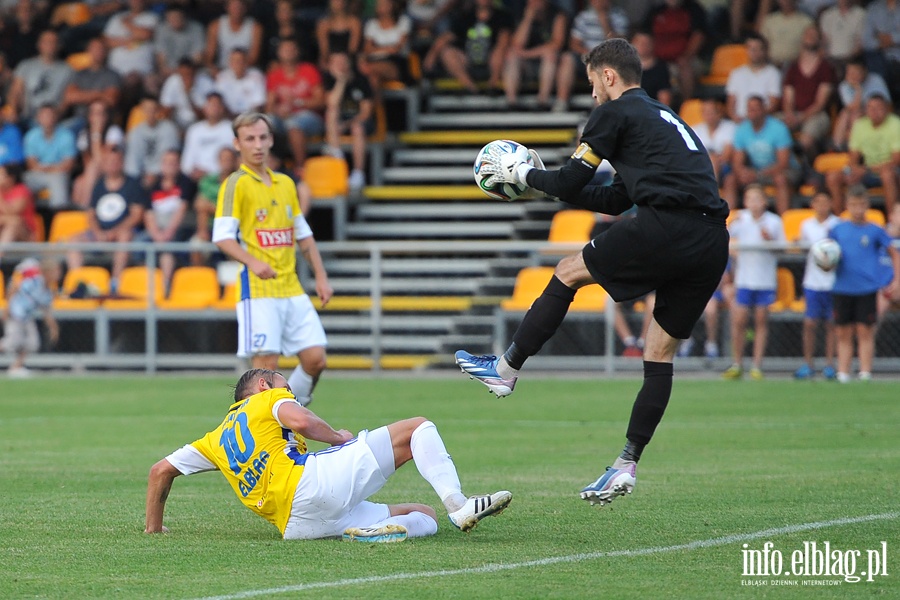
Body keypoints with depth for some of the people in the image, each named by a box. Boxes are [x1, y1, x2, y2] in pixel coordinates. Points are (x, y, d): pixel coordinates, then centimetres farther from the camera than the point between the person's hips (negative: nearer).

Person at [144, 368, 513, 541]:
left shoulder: (217, 439, 32)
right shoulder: (268, 398, 14)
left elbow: (161, 470, 30)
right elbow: (300, 420, -9)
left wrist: (154, 526, 38)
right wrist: (339, 438, 9)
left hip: (298, 524, 6)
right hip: (313, 483, -6)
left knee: (425, 516, 16)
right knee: (418, 428, -1)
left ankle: (373, 529, -20)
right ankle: (457, 505, -28)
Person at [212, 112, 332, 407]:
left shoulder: (286, 183, 17)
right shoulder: (236, 184, -3)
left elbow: (303, 235, 23)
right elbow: (222, 236, -13)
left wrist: (321, 277, 15)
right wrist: (252, 262, -29)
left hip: (293, 288, 6)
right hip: (258, 288, -6)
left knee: (315, 358, 0)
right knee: (265, 362, -11)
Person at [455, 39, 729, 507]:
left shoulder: (615, 113, 6)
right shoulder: (664, 118, 32)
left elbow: (570, 185, 5)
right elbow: (615, 200, 36)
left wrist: (524, 174, 24)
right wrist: (539, 180, 40)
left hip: (665, 228, -8)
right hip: (712, 244, 8)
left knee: (568, 273, 12)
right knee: (661, 354, 12)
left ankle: (507, 370, 20)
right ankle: (627, 465, 10)